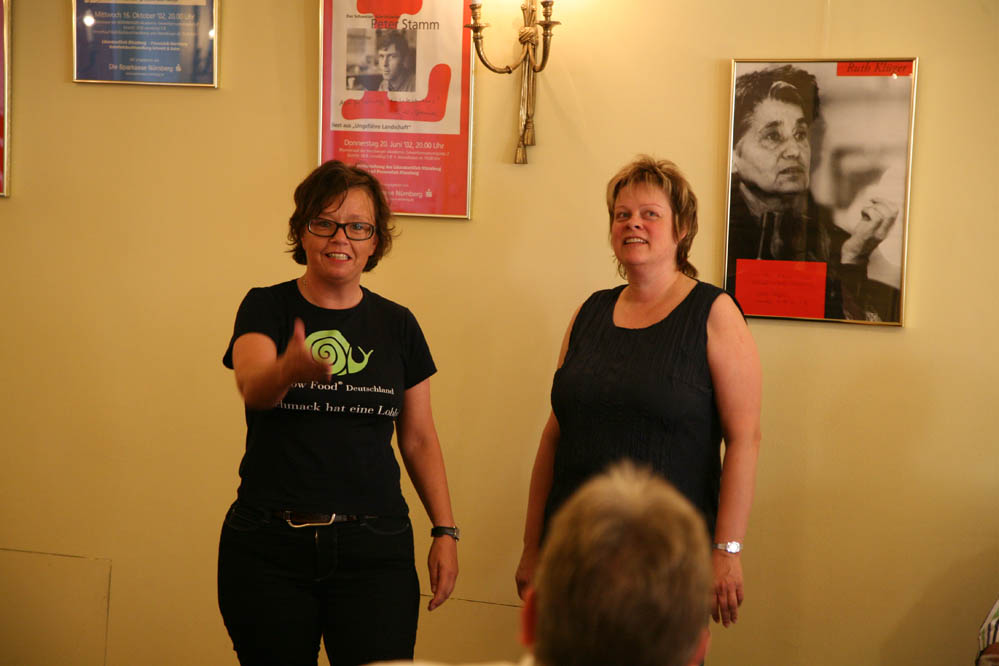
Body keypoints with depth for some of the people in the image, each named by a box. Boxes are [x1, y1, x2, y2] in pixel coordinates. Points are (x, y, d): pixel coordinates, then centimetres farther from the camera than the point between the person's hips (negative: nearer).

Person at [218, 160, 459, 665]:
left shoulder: (397, 325, 8)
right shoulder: (266, 308, 1)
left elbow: (419, 438, 12)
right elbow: (253, 388, -20)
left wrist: (445, 530, 5)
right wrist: (291, 368, -43)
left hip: (374, 549, 1)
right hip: (268, 547, -1)